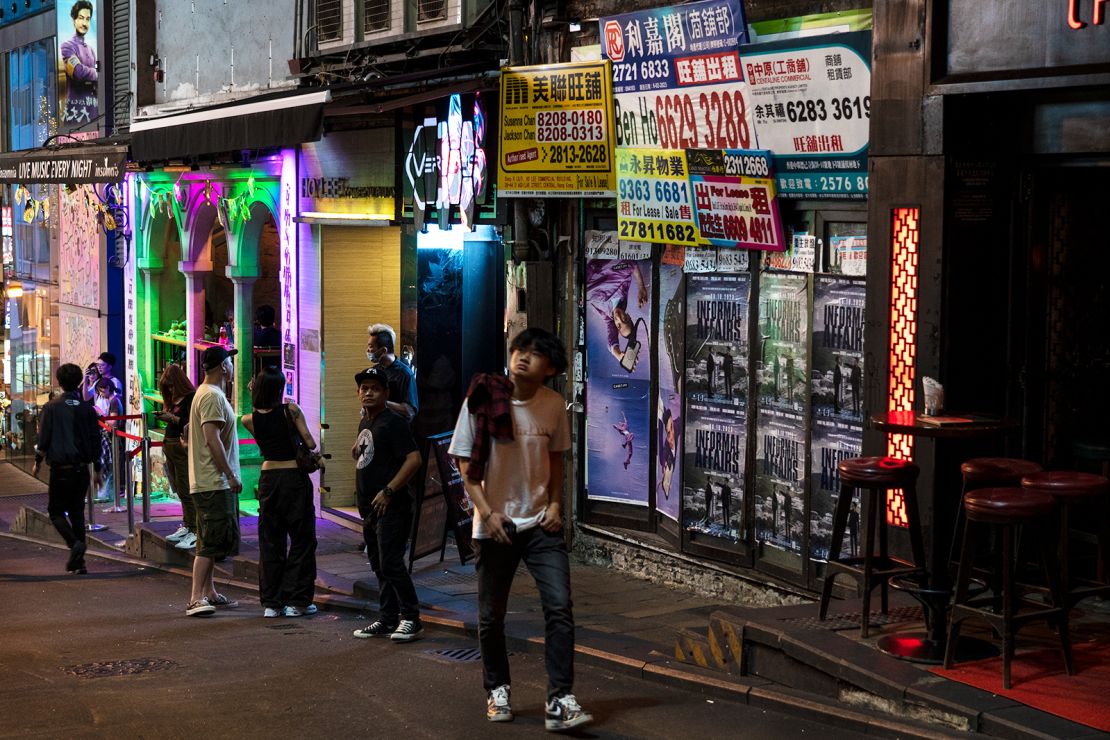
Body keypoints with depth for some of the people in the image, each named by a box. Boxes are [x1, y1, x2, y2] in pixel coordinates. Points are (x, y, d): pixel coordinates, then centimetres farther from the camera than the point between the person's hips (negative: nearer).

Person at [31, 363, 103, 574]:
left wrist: (38, 462, 10)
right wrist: (97, 470, 14)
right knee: (77, 512, 11)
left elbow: (44, 438, -5)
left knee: (56, 511, 8)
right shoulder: (87, 408, 3)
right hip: (82, 468, 4)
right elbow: (95, 440, 6)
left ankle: (74, 543, -18)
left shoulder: (51, 407, -6)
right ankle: (78, 562, 9)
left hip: (60, 469, -4)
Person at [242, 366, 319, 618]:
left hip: (268, 479, 3)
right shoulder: (291, 410, -10)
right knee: (301, 540, 6)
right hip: (295, 476, -3)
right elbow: (310, 443, -11)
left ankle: (270, 603, 12)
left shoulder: (249, 420, -2)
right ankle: (297, 600, 6)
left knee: (270, 541, 10)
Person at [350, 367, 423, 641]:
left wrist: (388, 491, -21)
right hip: (370, 508, 9)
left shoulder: (393, 422, -11)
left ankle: (410, 618, -4)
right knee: (379, 565, 12)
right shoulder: (365, 424, 16)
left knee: (390, 563, -12)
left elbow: (413, 459, -20)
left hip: (391, 506, -9)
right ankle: (388, 619, 18)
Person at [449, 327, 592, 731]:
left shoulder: (554, 405, -1)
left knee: (560, 607, -11)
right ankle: (497, 690, 30)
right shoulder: (481, 402, -10)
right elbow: (467, 466, -6)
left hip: (540, 523, 2)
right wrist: (487, 513, -15)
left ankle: (560, 702, -9)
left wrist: (555, 504, 0)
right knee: (491, 617, 9)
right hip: (495, 526, -1)